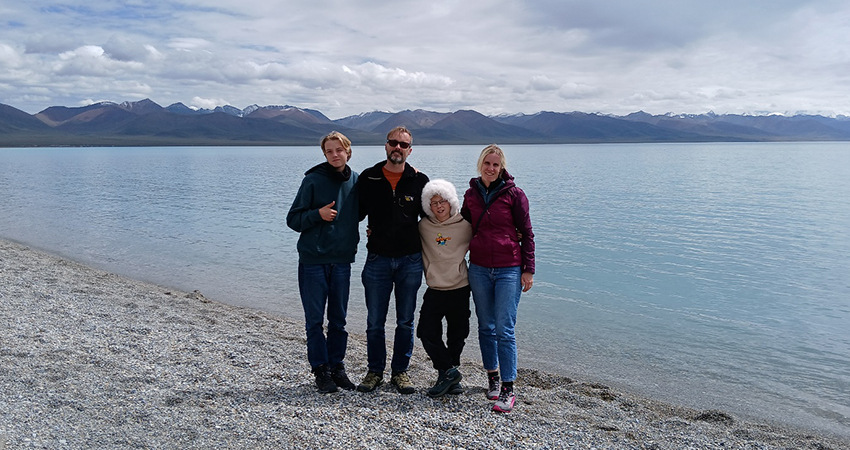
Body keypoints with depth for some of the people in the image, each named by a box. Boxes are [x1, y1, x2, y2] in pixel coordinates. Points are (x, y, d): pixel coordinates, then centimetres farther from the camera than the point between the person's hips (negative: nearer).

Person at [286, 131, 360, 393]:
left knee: (338, 319, 11)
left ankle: (336, 366, 22)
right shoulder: (313, 180, -5)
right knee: (315, 320, 3)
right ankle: (321, 370, 14)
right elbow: (293, 219, -4)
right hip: (313, 260, -3)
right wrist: (317, 214, -19)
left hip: (342, 261, 3)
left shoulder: (356, 181, 5)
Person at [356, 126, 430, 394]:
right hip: (377, 259, 0)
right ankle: (375, 371, 22)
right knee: (375, 322, 6)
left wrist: (418, 241, 4)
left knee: (405, 321, 9)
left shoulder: (419, 180, 1)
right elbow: (356, 213, 10)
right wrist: (372, 232, -1)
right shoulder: (368, 178, 1)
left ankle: (400, 371, 22)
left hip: (410, 261, 0)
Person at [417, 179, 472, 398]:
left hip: (460, 290, -1)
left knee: (456, 336, 8)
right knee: (427, 333, -8)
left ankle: (447, 373, 25)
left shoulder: (465, 225, -3)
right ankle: (450, 372, 3)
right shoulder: (423, 226, 1)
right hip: (434, 291, 1)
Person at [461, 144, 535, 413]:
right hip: (479, 269, 4)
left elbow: (527, 234, -1)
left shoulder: (513, 194, -4)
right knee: (486, 327, 11)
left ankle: (508, 389, -2)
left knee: (504, 329, -7)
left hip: (509, 270, -4)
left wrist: (528, 269, -5)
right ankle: (492, 377, 26)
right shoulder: (471, 194, 7)